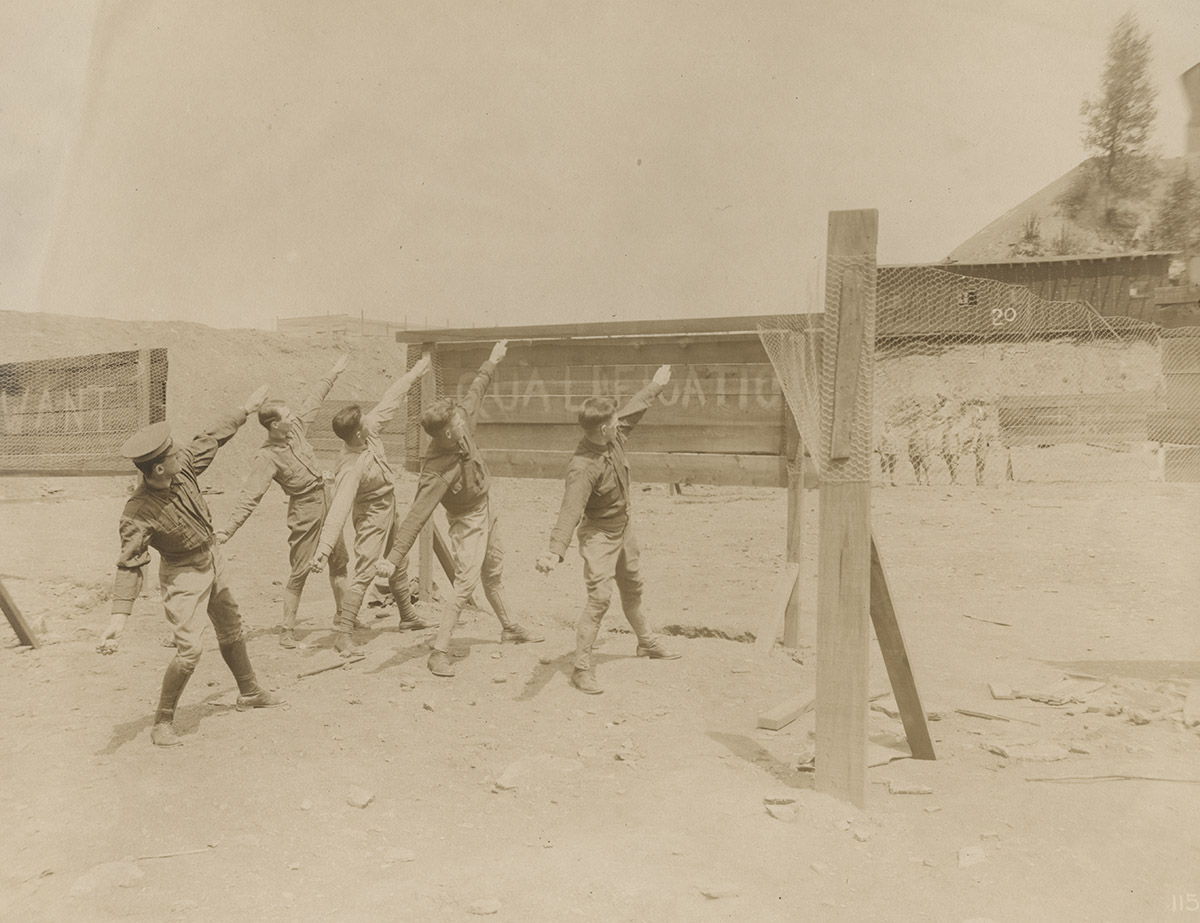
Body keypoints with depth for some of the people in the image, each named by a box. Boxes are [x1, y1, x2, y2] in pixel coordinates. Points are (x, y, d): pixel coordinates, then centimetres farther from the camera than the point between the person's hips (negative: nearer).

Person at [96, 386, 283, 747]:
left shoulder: (182, 465, -16)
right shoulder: (138, 513, -32)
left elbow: (210, 439, 1)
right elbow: (129, 566, -30)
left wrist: (245, 409, 10)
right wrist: (119, 617, -36)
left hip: (213, 558, 7)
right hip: (183, 574, -7)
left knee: (231, 630, 21)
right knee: (189, 648, -15)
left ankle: (249, 692, 42)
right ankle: (162, 723, 5)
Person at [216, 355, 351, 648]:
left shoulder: (295, 428, 0)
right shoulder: (266, 458, -20)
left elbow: (313, 400, 16)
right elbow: (249, 497, -26)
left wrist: (333, 373, 26)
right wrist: (227, 530, -34)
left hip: (327, 501, 8)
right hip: (304, 511, -8)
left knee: (339, 562, 16)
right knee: (299, 572, -3)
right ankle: (287, 630, 9)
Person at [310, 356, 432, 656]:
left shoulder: (370, 428, -15)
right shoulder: (351, 468, -36)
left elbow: (390, 401, -2)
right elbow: (339, 509, -43)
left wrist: (414, 373, 3)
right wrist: (324, 548, -50)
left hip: (388, 511, 9)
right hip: (371, 518, -9)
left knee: (398, 566, 21)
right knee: (364, 573, -10)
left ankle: (408, 617, 39)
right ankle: (342, 633, -4)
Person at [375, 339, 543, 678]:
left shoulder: (462, 425, -19)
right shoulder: (436, 472, -38)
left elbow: (475, 392, 0)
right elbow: (416, 517, -40)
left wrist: (492, 362, 10)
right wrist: (393, 558, -44)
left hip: (487, 507, 8)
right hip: (467, 520, -8)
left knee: (494, 573, 23)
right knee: (466, 583, -13)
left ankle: (509, 628, 43)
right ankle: (440, 651, -4)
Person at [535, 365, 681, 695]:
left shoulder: (615, 434, -12)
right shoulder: (582, 467, -35)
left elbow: (634, 408, 10)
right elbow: (570, 511, -45)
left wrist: (656, 386, 23)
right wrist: (556, 551, -58)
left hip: (624, 525, 8)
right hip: (599, 534, -8)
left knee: (632, 587, 25)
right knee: (599, 597, -14)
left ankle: (647, 642, 46)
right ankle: (581, 668, -3)